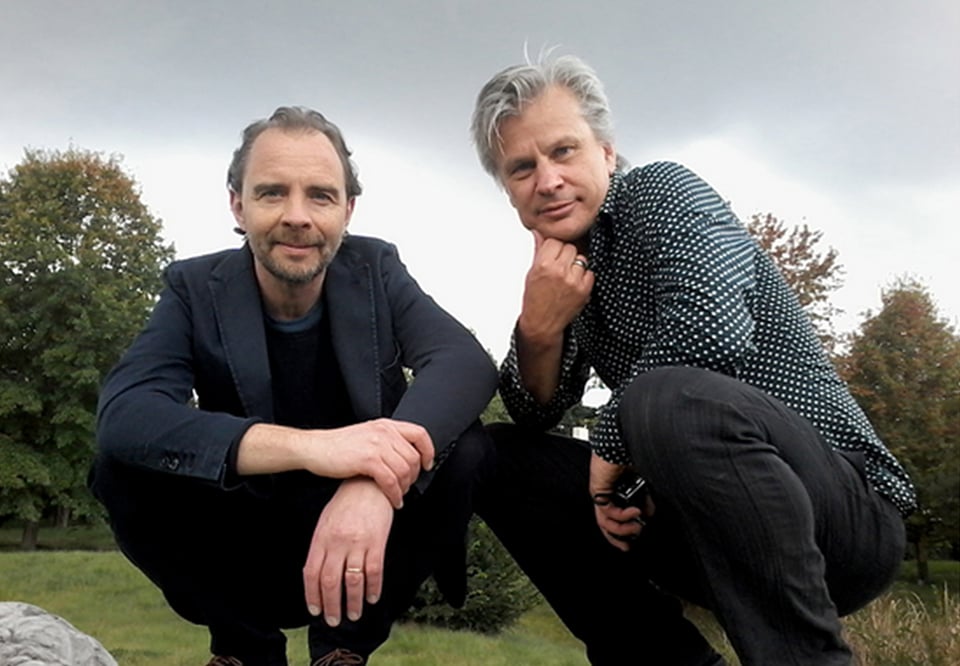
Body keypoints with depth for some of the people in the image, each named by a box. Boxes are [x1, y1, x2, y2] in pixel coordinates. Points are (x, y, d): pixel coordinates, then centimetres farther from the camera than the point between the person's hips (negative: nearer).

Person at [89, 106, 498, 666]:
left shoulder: (375, 269, -7)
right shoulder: (196, 288, -10)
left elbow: (467, 362, -24)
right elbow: (123, 416, -28)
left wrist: (375, 481, -44)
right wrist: (308, 446, -44)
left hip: (363, 531, 1)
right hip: (245, 551, 0)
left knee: (467, 448, -25)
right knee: (124, 469, -25)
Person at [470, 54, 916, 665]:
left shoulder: (660, 191, -9)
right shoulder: (566, 264, 11)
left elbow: (714, 329, -28)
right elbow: (535, 417, 10)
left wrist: (609, 450, -14)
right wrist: (538, 329, -12)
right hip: (698, 523, 8)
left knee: (669, 399, -36)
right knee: (498, 458, 3)